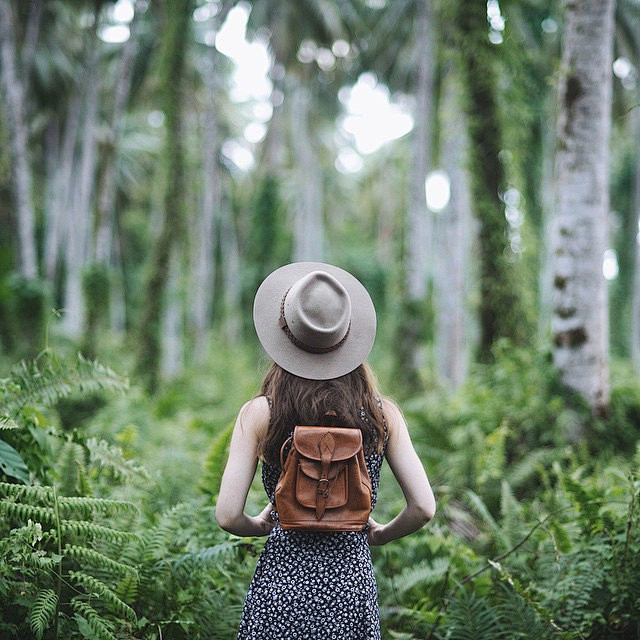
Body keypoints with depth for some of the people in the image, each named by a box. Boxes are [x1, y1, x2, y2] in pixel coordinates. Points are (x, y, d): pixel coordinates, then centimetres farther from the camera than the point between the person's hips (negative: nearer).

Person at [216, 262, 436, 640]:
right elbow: (424, 508, -4)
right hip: (353, 586, 1)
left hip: (281, 585, -1)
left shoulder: (259, 414, -7)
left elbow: (228, 516, -9)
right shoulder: (383, 414, -3)